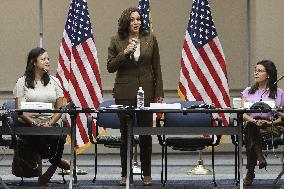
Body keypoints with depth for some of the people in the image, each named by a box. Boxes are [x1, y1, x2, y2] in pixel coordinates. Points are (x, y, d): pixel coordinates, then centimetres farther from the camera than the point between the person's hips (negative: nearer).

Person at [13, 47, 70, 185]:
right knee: (39, 140, -36)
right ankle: (57, 162, -6)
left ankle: (52, 167, -5)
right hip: (28, 125, -2)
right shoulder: (23, 82, 4)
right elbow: (19, 110, -3)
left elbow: (60, 108, 9)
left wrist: (50, 123, -10)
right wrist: (34, 123, -18)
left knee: (59, 137, -33)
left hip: (50, 124, 2)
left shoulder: (54, 81, 13)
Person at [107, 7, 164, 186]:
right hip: (124, 93, 0)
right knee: (126, 134, 3)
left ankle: (147, 174, 11)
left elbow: (156, 67, 6)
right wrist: (124, 53, -14)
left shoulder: (150, 39, 4)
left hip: (146, 92, 0)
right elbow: (110, 67, 1)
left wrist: (159, 92, 1)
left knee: (146, 134, 3)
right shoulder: (117, 41, 2)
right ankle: (125, 174, 11)